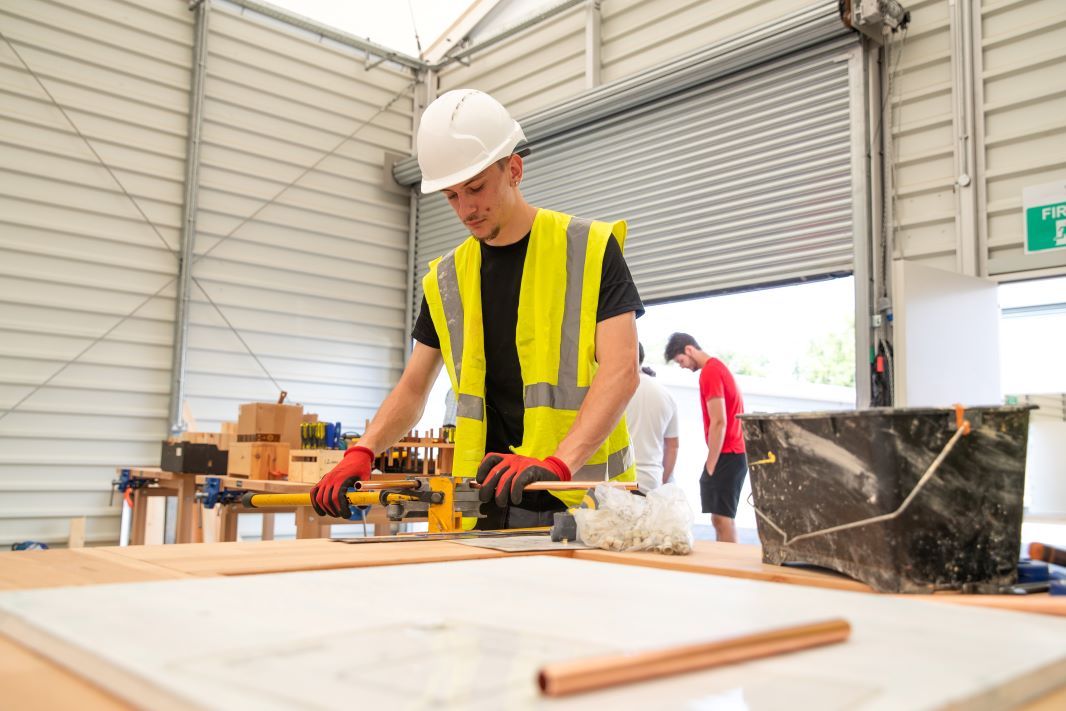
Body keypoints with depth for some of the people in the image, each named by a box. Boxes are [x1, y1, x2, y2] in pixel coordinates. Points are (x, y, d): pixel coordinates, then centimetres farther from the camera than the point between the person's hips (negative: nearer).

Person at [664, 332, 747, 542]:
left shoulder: (709, 372, -12)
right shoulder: (718, 367, 18)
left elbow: (719, 422, -19)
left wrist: (710, 466, -16)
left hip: (726, 456, -10)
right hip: (736, 454, 10)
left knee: (721, 518, -10)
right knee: (723, 519, 9)